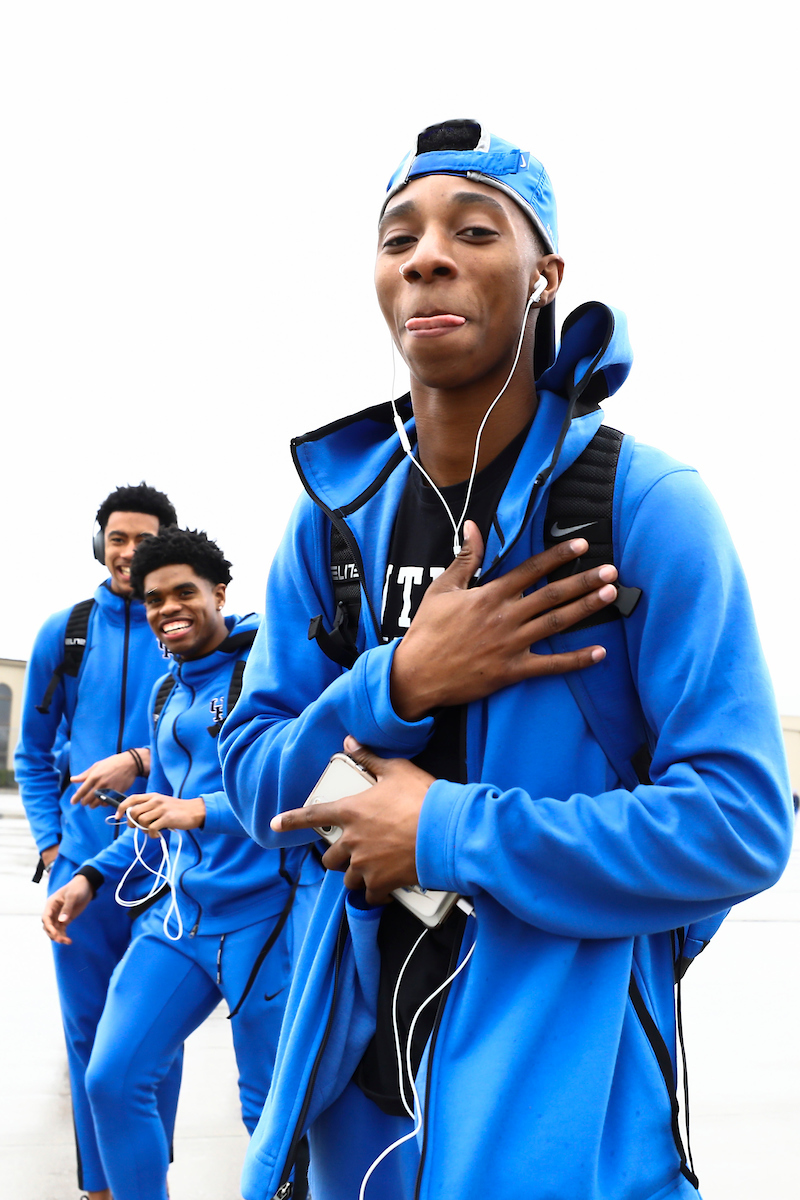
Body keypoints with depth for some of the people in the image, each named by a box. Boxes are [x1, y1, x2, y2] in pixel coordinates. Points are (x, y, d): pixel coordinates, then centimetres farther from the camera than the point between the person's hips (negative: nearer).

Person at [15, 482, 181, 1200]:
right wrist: (49, 843, 4)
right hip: (81, 860, 2)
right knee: (88, 1029, 9)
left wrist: (139, 761, -20)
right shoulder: (62, 634, 7)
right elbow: (33, 754, 14)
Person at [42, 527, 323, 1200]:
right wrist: (91, 878, 14)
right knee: (112, 1080, 4)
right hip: (180, 911, 7)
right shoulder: (167, 693, 15)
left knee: (270, 1111, 5)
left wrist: (201, 811, -26)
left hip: (262, 915, -7)